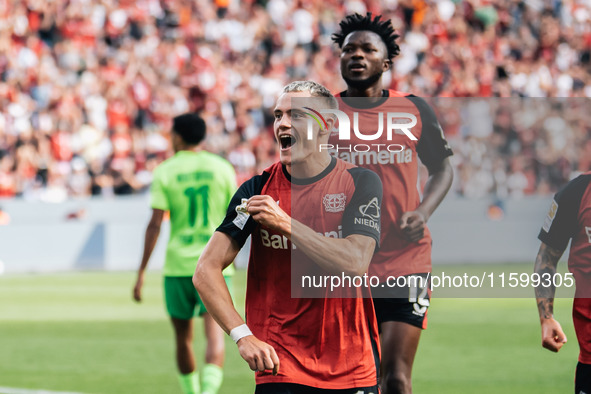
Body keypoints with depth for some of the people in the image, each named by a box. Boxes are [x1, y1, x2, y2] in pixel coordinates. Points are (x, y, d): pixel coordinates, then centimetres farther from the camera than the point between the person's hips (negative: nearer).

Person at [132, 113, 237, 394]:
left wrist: (142, 271, -4)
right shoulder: (223, 168, 4)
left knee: (183, 338, 15)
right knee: (215, 337, -10)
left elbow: (155, 225, -7)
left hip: (178, 265, 0)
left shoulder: (165, 172, 0)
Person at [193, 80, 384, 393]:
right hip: (279, 365, 0)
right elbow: (206, 270, -4)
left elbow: (355, 263, -16)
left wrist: (285, 223, -19)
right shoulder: (257, 189, 0)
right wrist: (242, 335, -16)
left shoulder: (361, 183, -2)